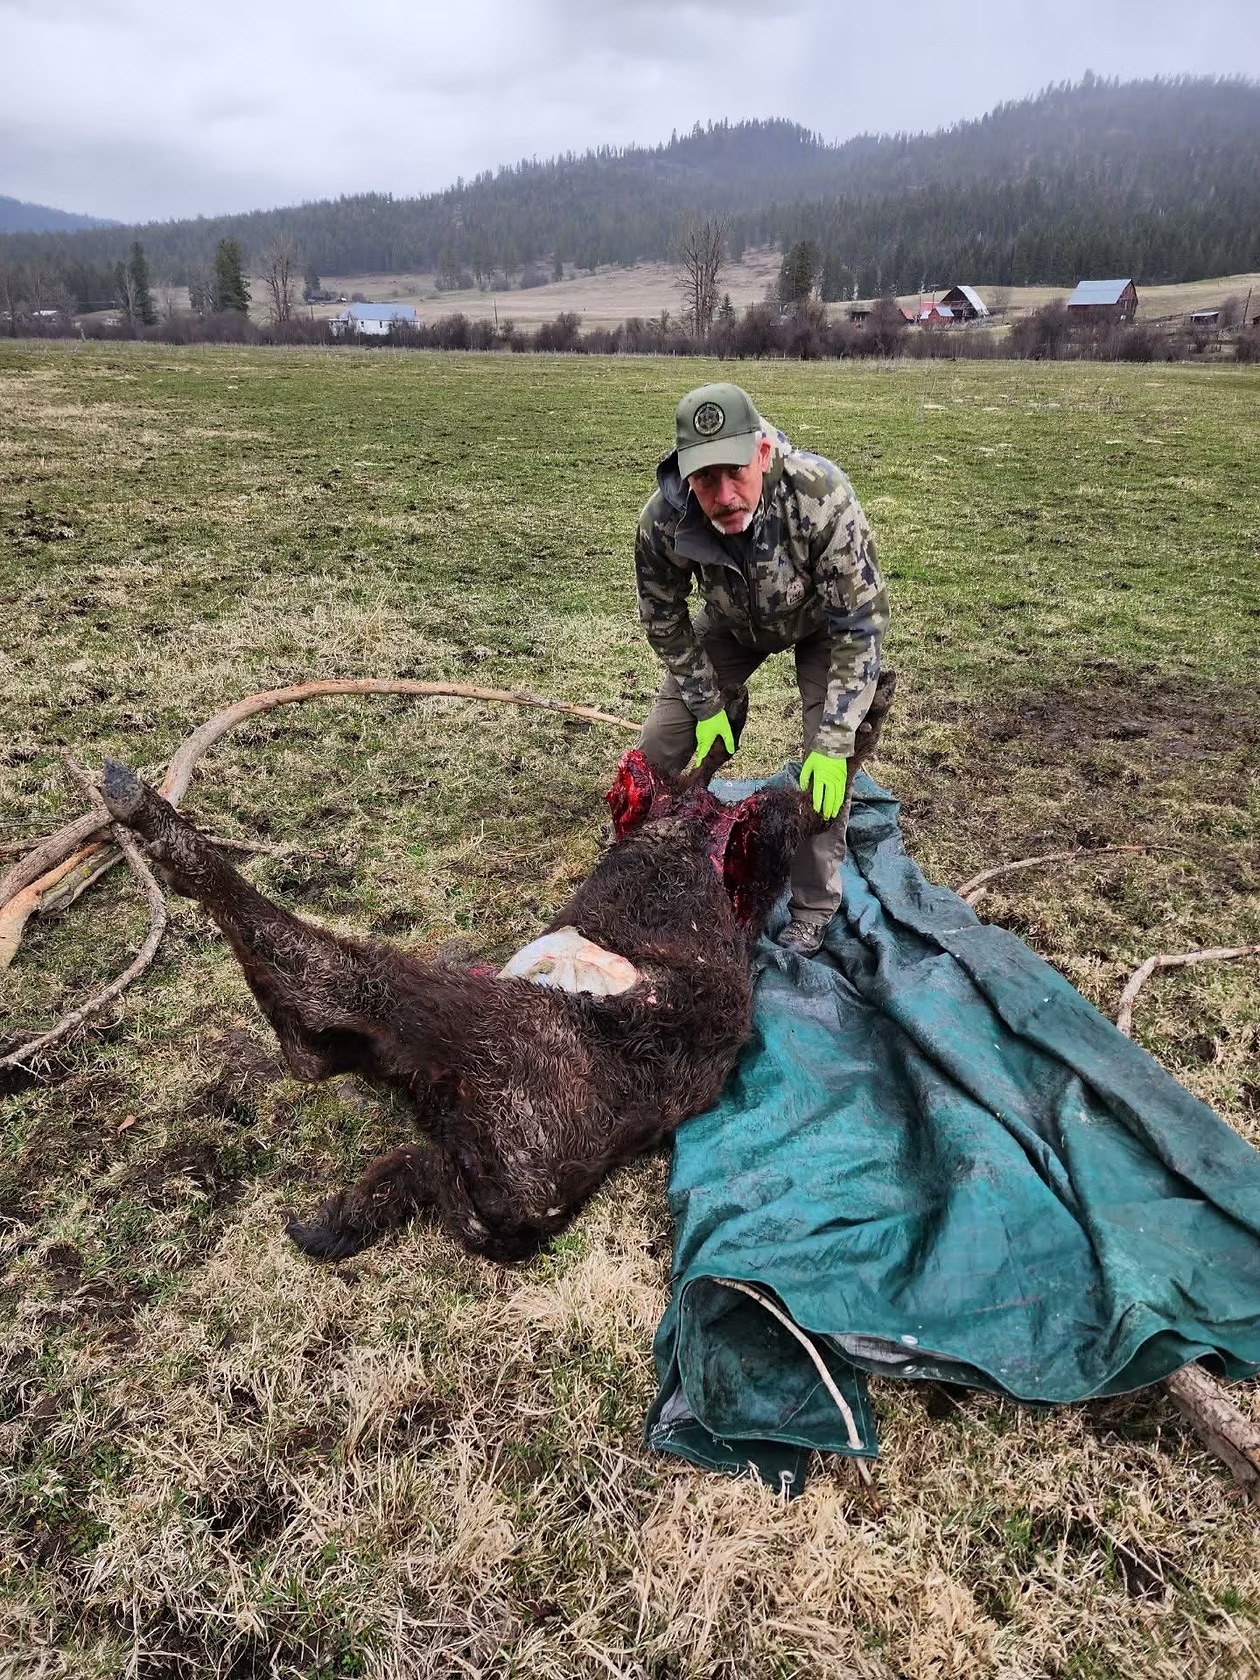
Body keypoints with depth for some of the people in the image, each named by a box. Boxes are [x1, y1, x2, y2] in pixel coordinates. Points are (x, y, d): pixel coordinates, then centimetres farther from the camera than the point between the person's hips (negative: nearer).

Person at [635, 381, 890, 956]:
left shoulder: (823, 498, -41)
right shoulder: (663, 520, -33)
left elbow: (858, 624, -31)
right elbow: (665, 621, -13)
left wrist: (834, 743, -31)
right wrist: (707, 706, -9)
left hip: (821, 622, -2)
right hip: (732, 620, 3)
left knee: (829, 763, -14)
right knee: (660, 744, -1)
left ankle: (812, 910, 7)